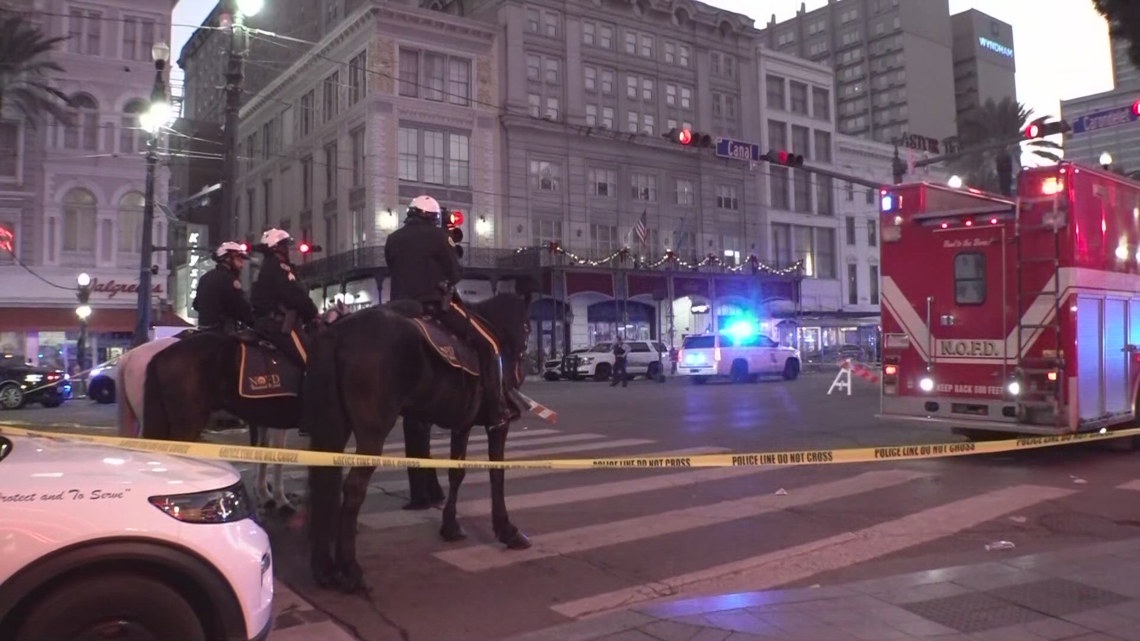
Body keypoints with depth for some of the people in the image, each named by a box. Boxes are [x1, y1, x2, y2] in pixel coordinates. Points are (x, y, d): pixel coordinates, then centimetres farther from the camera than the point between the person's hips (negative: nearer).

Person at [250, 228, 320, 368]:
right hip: (278, 323, -11)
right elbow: (295, 295, -16)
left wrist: (307, 315, 18)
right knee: (309, 360, -16)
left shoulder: (266, 267, 23)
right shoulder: (278, 266, -9)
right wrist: (313, 313, -3)